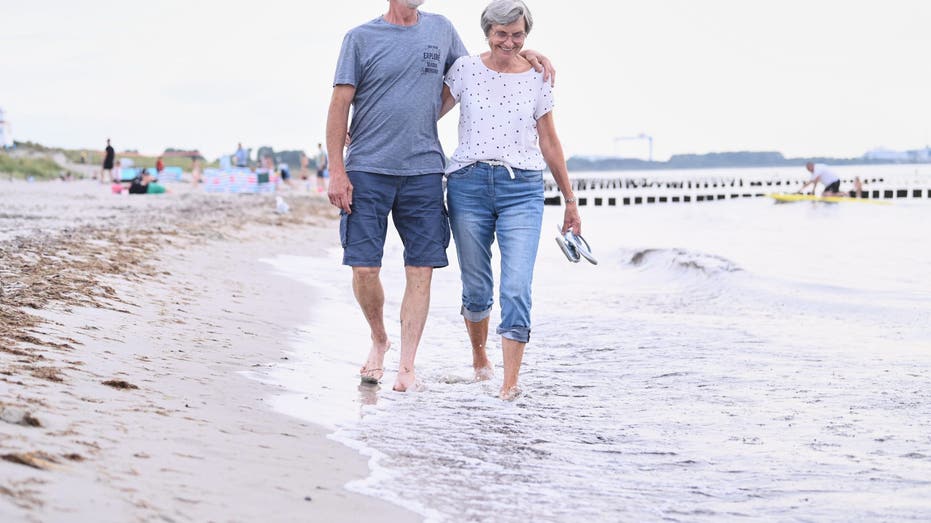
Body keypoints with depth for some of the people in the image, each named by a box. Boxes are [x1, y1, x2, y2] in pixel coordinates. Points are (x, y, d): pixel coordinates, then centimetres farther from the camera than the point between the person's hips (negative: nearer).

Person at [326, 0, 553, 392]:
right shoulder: (361, 38, 0)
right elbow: (340, 105, -1)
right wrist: (336, 170, -7)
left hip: (423, 170, 3)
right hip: (367, 170, -2)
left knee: (421, 270, -2)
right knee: (364, 268, -3)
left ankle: (407, 365, 6)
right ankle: (378, 340, 24)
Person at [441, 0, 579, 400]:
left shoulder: (537, 78, 6)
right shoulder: (465, 70, 4)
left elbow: (549, 142, 12)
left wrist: (570, 199, 15)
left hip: (522, 189, 0)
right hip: (469, 184, 0)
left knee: (517, 288, -13)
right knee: (476, 287, 7)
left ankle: (510, 383, -13)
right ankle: (479, 358, 33)